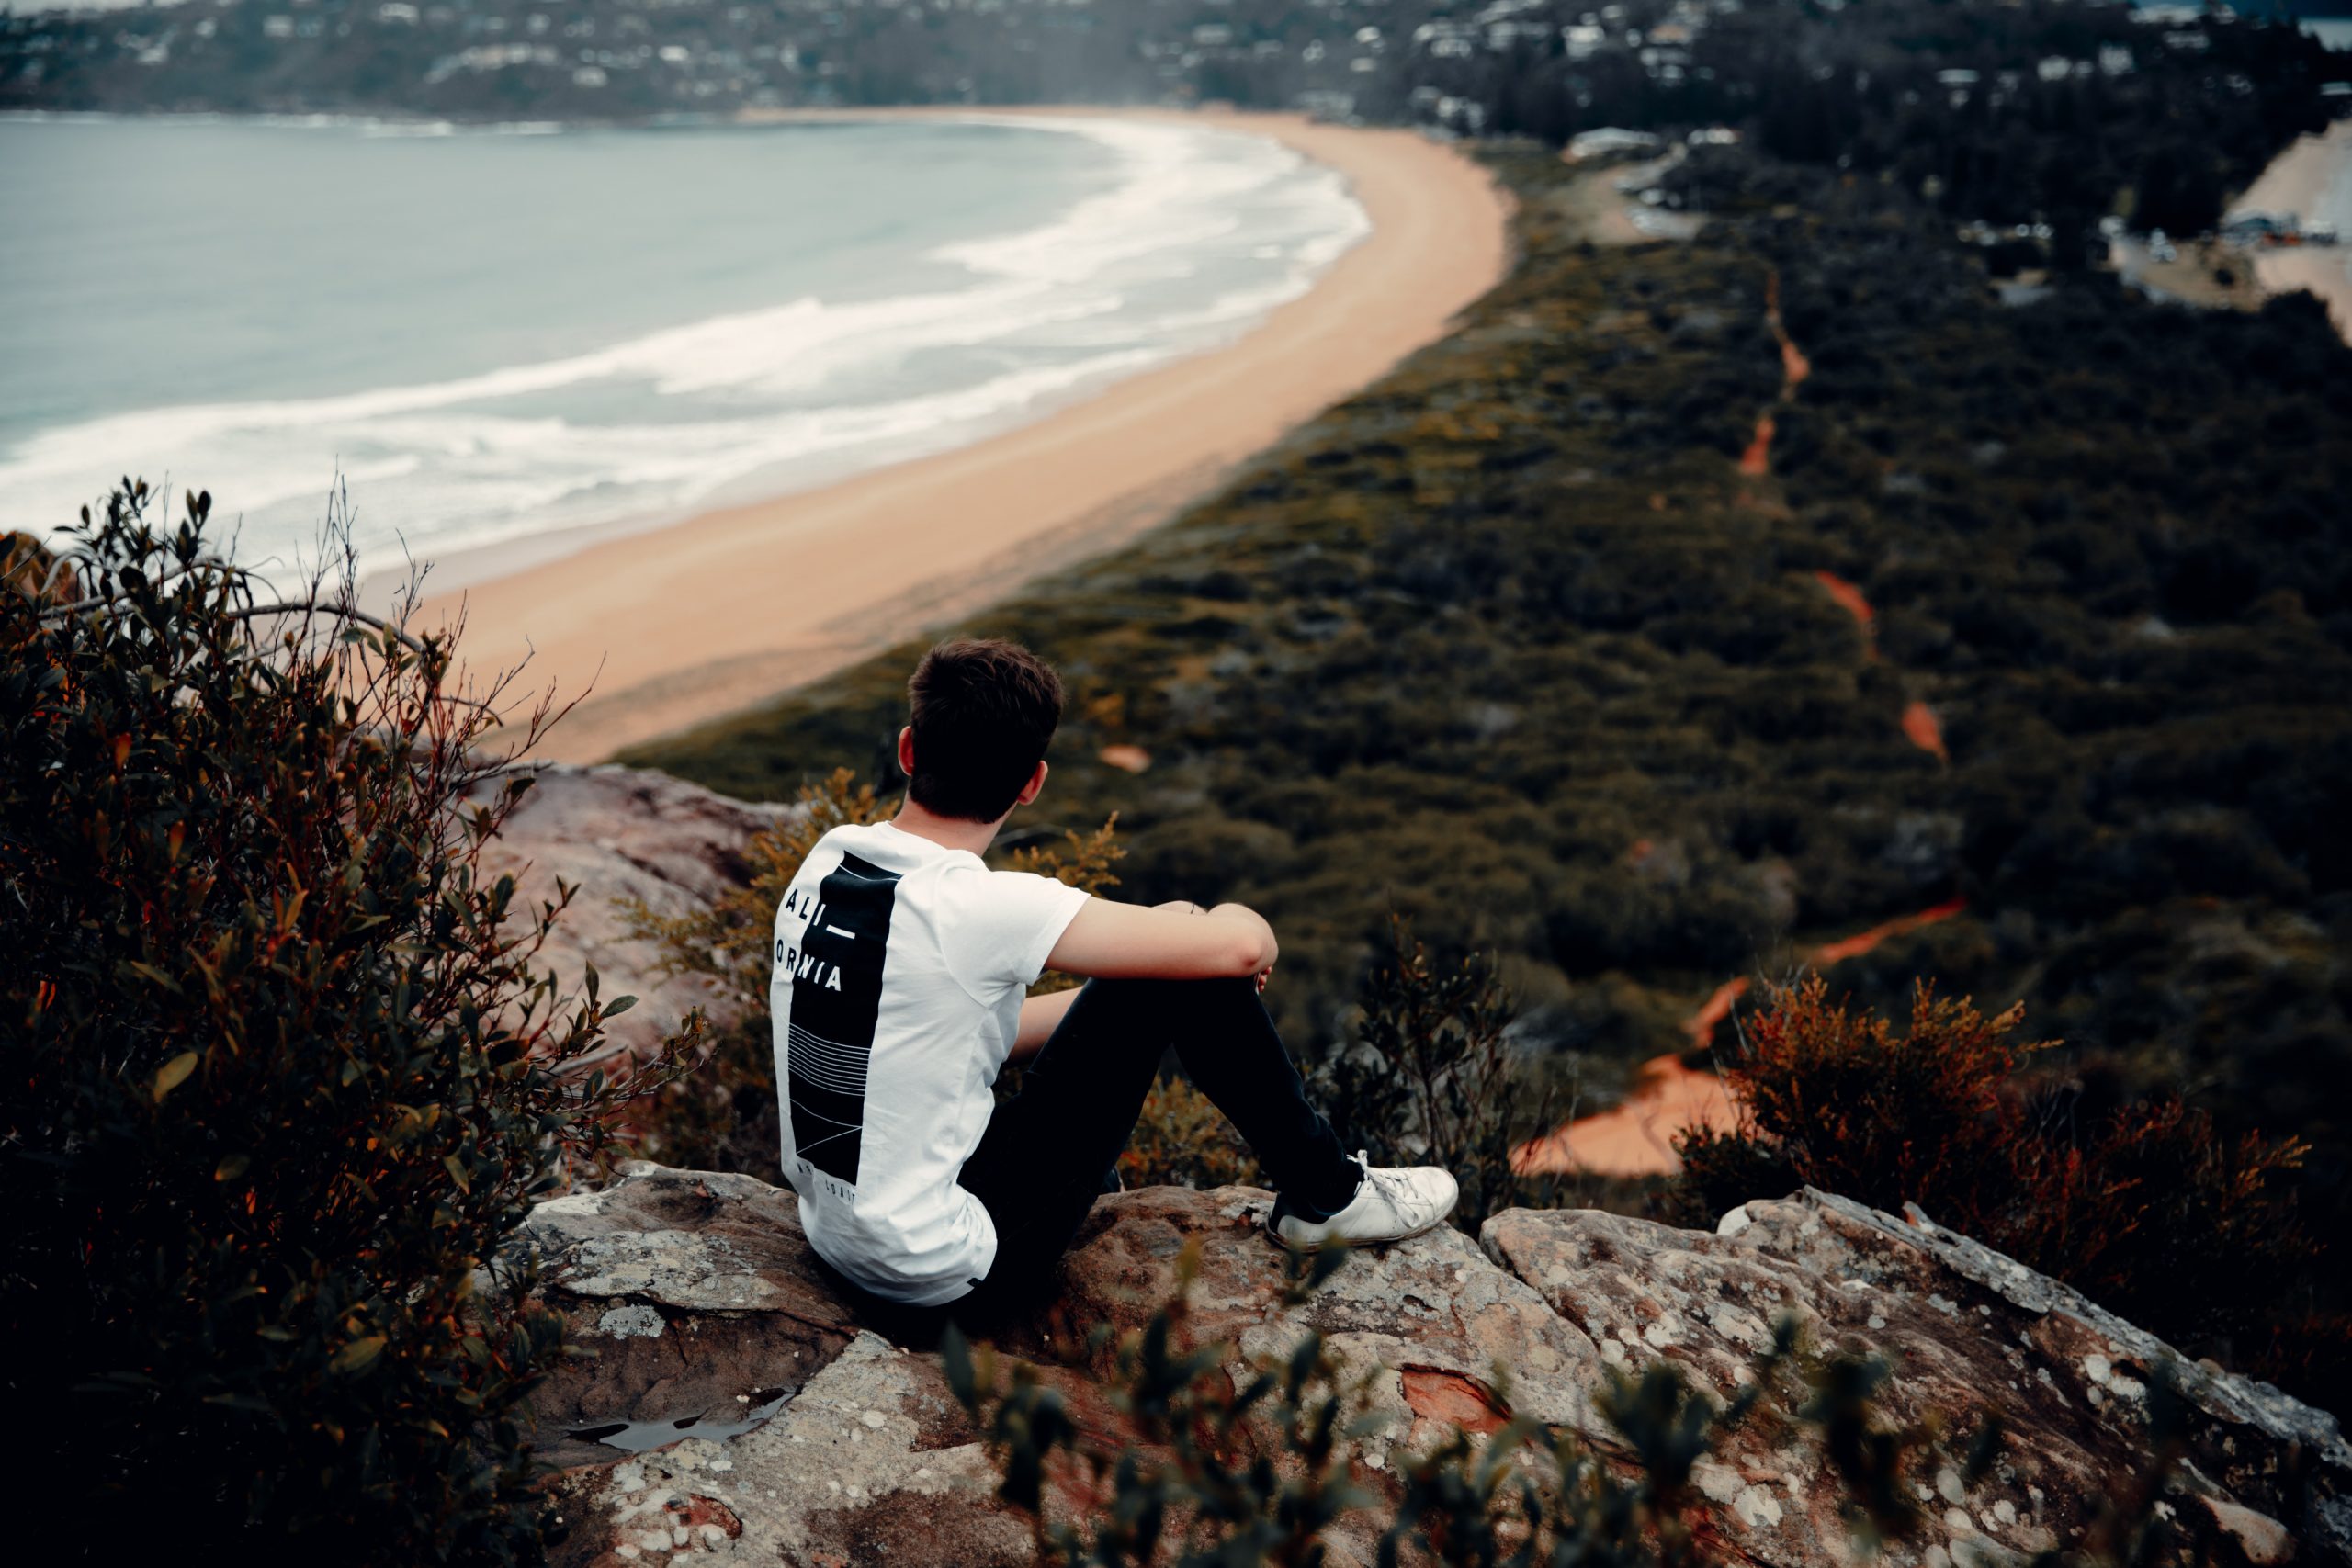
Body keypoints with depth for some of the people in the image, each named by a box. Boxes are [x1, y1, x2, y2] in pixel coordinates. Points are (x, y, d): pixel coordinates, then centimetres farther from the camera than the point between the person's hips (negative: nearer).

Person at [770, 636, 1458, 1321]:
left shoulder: (825, 863, -1)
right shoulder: (975, 907, -25)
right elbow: (1240, 945, -23)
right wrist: (1235, 925, 2)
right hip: (951, 1271, -8)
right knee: (1187, 969, -5)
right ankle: (1325, 1195, 13)